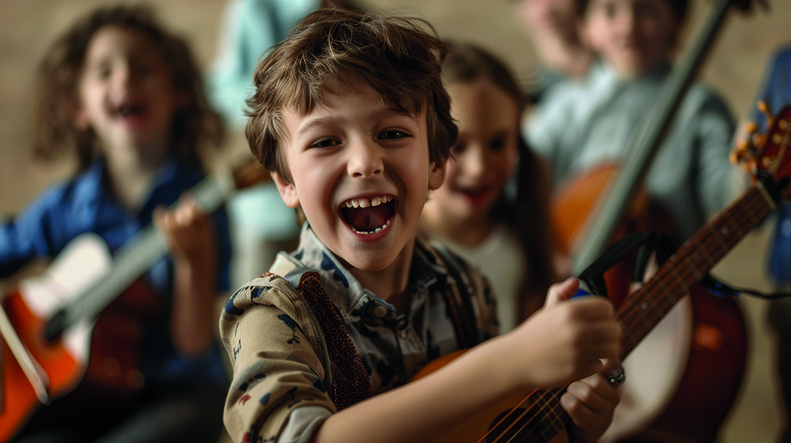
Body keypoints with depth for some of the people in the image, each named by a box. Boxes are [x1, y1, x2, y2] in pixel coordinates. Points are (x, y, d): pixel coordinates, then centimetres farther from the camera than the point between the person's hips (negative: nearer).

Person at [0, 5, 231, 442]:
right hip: (78, 395, 2)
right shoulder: (61, 209, 2)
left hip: (176, 389, -1)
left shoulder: (200, 205, -6)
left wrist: (195, 261, -25)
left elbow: (194, 342, -10)